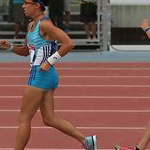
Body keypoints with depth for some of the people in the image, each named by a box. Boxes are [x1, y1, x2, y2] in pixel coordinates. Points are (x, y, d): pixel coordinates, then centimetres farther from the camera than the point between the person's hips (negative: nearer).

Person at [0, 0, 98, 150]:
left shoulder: (45, 24, -14)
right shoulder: (31, 25, 15)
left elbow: (69, 43, -20)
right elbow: (25, 51, 27)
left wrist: (49, 61, -20)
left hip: (41, 75, -10)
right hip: (43, 75, 10)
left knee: (24, 119, -2)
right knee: (49, 119, 7)